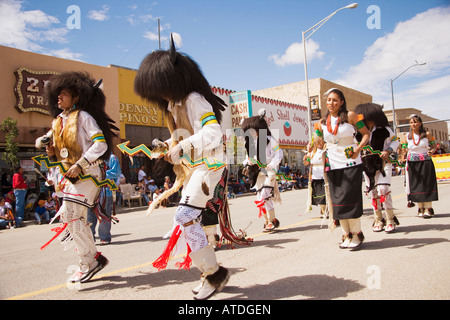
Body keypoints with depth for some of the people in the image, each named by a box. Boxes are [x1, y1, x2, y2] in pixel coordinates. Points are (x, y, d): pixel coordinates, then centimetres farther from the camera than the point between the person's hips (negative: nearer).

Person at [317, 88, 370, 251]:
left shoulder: (350, 116, -2)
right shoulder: (323, 122, 9)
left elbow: (366, 133, 1)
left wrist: (358, 148, -15)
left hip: (350, 163, -3)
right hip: (332, 165, 4)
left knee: (350, 198, -5)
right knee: (337, 200, 4)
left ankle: (356, 234, 10)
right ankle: (347, 234, 17)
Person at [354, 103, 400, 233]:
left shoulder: (384, 129, -5)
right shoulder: (359, 132, -2)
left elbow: (396, 141, 5)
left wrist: (388, 151, -12)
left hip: (383, 163, -2)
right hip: (367, 165, 3)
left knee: (383, 190, -14)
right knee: (373, 193, 5)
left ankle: (390, 219, -1)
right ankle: (378, 220, 18)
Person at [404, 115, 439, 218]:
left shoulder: (427, 134, -1)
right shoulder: (408, 136, 5)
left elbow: (434, 146, 5)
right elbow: (406, 149, 13)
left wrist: (432, 151, -15)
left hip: (425, 162, -2)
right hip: (413, 164, 2)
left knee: (427, 184, -4)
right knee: (416, 184, 1)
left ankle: (428, 208, 2)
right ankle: (421, 208, 11)